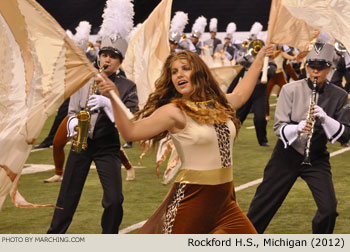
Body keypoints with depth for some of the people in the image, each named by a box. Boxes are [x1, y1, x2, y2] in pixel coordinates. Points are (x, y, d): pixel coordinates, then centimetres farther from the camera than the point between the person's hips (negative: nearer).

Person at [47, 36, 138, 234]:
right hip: (81, 143, 2)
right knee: (68, 195, 5)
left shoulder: (127, 87, -3)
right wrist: (73, 123, -14)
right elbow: (73, 111, 8)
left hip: (108, 146, -2)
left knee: (114, 199, -11)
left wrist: (107, 103, -26)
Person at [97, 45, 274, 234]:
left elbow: (240, 95, 33)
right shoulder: (174, 112, -10)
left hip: (224, 199, 7)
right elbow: (130, 132, -18)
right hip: (192, 200, -7)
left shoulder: (218, 103, 10)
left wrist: (259, 61, 40)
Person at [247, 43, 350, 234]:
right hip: (287, 154, -1)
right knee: (264, 204, 4)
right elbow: (279, 128, -11)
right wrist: (298, 128, -33)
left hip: (317, 159, 1)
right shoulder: (291, 90, -9)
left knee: (328, 209, -12)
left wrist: (325, 118, -27)